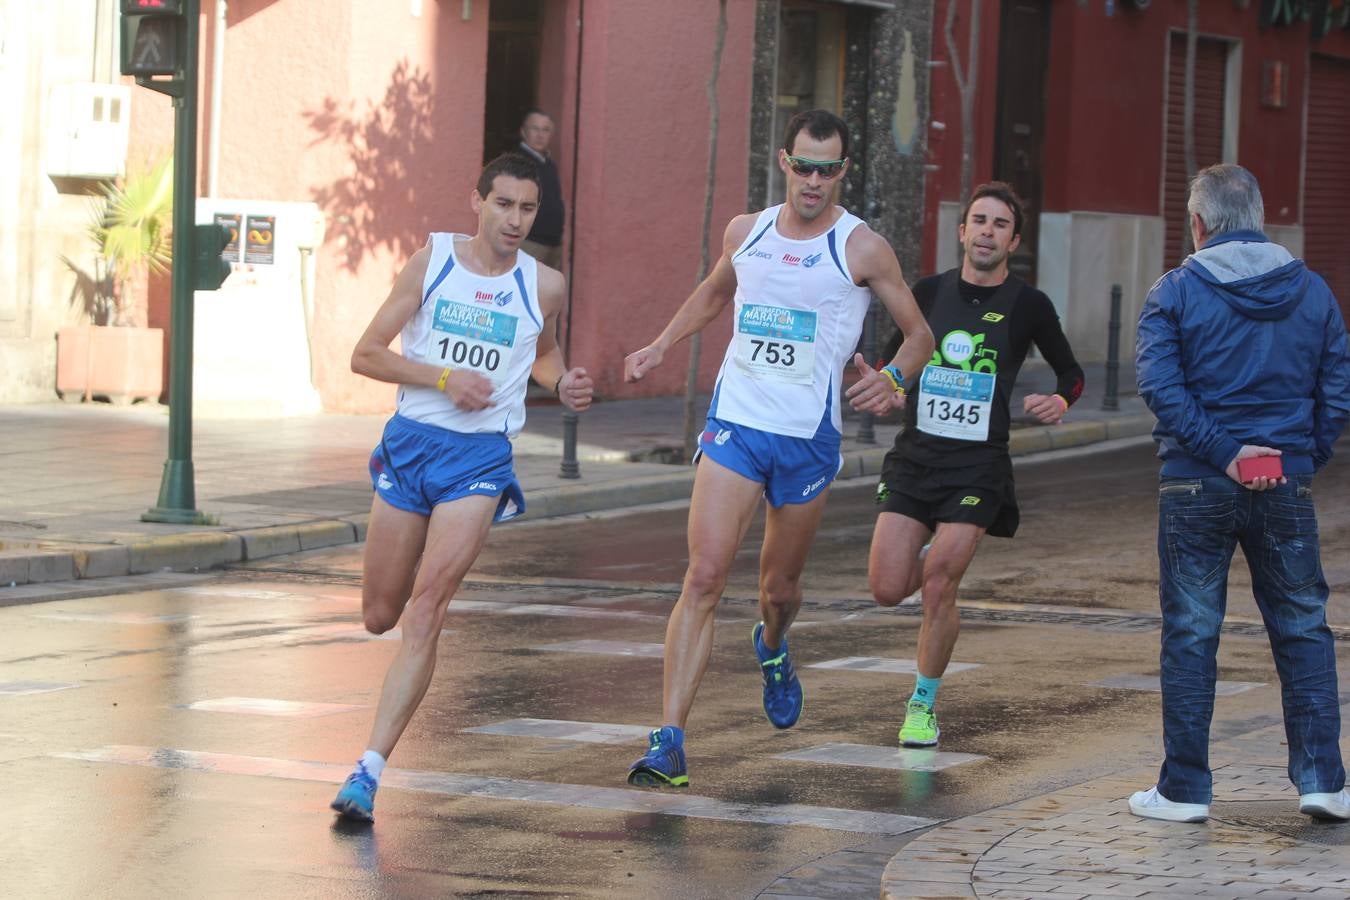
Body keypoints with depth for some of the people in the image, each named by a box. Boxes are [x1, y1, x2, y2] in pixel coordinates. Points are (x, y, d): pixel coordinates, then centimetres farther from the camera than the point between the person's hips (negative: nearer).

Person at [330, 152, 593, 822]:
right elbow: (365, 355, 0)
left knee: (426, 607, -18)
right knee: (379, 616, 9)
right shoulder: (432, 261, -1)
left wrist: (562, 384, 1)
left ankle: (370, 769, -21)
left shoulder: (543, 286, 2)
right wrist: (445, 377, -14)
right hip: (410, 441, 2)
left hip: (480, 458, -2)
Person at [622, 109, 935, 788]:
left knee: (780, 588, 13)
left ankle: (771, 648, 53)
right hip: (734, 425, 1)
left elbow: (920, 336, 2)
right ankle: (668, 742, -19)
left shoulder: (862, 248, -5)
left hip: (808, 439, -1)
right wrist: (660, 347, 22)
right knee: (704, 576, -14)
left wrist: (892, 379, -18)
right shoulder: (746, 233, 6)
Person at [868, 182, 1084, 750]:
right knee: (886, 590, -5)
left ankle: (924, 704, 9)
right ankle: (936, 555, 31)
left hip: (978, 466, -3)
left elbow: (1071, 372, 13)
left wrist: (1060, 401, -9)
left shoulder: (1028, 306, 0)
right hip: (914, 456, 3)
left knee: (937, 590, -10)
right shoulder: (929, 293, 6)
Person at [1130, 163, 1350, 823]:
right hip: (1287, 485, 2)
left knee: (1190, 634, 5)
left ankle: (1185, 789, 7)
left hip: (1196, 488, -2)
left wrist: (1222, 452, -13)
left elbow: (1160, 386, -15)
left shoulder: (1176, 292, -4)